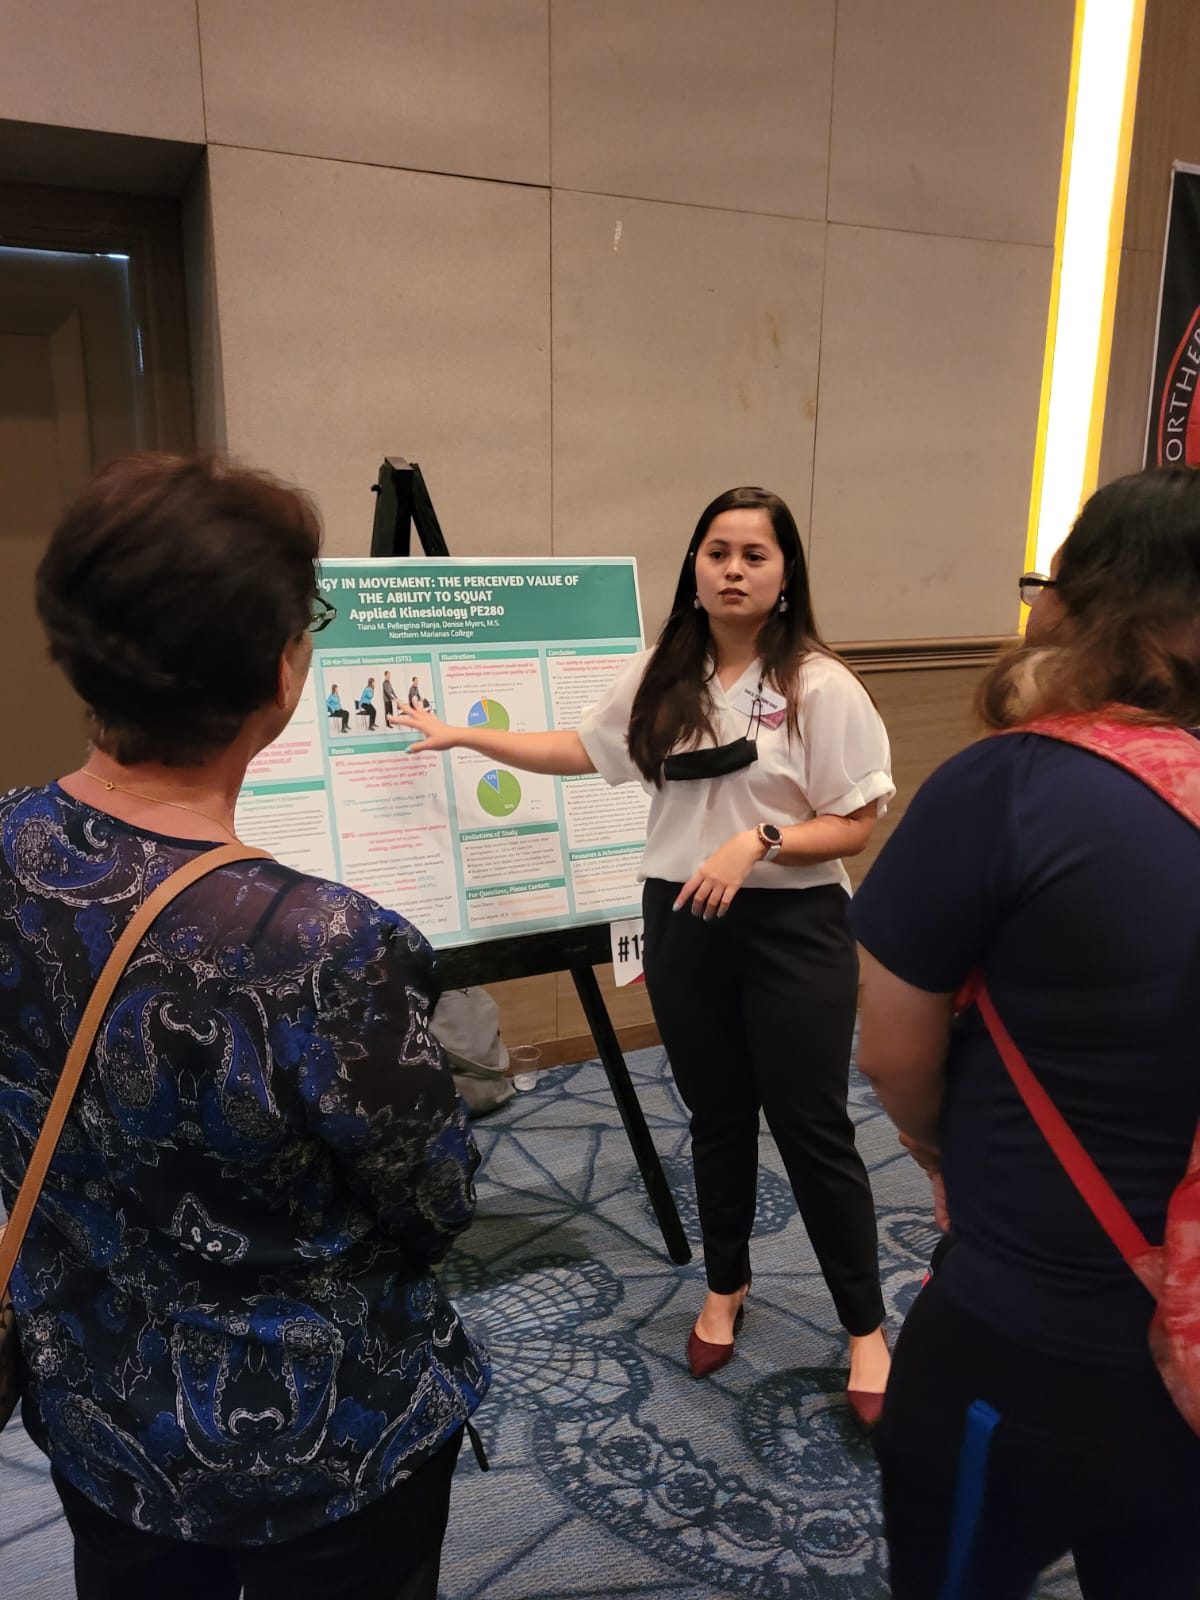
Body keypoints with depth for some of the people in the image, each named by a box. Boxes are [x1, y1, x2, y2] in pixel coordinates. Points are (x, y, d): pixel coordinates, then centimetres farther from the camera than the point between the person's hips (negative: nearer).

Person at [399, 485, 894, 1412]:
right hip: (682, 922, 4)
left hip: (793, 927, -4)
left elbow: (856, 825, -11)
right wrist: (466, 736, 13)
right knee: (716, 1118, 18)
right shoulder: (659, 679, 4)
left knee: (813, 1128, 4)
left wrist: (757, 842, -25)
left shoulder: (820, 686, -11)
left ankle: (867, 1326, 25)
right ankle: (726, 1288, 40)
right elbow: (580, 751, 15)